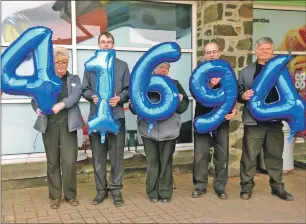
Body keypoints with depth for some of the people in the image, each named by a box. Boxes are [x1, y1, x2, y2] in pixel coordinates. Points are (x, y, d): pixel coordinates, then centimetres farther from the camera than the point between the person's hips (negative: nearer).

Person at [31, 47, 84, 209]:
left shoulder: (74, 79, 10)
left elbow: (76, 96, -8)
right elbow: (34, 98, 8)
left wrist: (62, 104, -27)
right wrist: (37, 108, -16)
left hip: (68, 124, -1)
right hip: (49, 124, 1)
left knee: (69, 160, -4)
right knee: (52, 161, 5)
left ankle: (70, 195, 12)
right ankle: (55, 196, 16)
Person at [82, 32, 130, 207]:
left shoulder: (122, 66, 8)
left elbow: (128, 89, 6)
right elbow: (85, 89, 9)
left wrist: (120, 98, -14)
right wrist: (92, 96, -12)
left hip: (117, 116, -1)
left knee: (117, 155, 3)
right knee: (98, 155, 7)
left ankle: (116, 189, 14)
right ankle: (101, 189, 18)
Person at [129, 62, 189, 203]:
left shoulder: (174, 84, 10)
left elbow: (184, 106, 6)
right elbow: (134, 106, 8)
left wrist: (180, 101, -15)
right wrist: (133, 106, -14)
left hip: (169, 129, 0)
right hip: (149, 129, 0)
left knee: (166, 161, 4)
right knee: (152, 161, 4)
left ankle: (165, 193, 13)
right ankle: (153, 193, 15)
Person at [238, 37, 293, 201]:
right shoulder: (247, 72, 5)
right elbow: (238, 92, 5)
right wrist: (243, 96, -17)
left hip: (275, 120, 2)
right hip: (254, 121, -2)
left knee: (275, 155, 12)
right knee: (249, 155, 3)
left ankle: (278, 187, 24)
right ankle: (246, 186, 14)